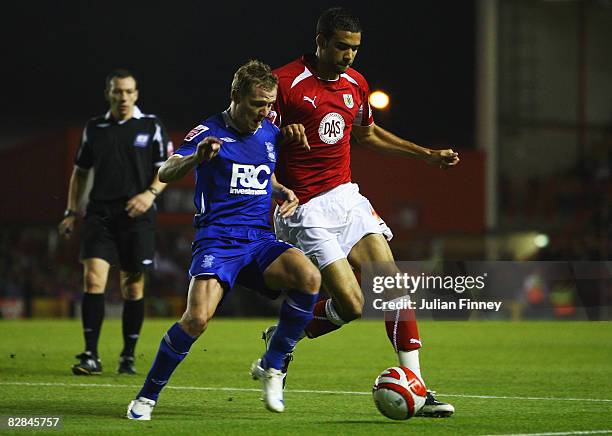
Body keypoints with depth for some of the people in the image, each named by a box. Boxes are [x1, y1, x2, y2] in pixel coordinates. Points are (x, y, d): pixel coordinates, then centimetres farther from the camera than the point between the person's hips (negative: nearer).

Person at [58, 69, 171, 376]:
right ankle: (91, 356, -12)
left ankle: (128, 356, 14)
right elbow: (80, 171, 18)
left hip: (136, 216, -1)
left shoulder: (151, 127, 3)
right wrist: (71, 212, 10)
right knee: (93, 278, -13)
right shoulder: (94, 128, 11)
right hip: (100, 213, 1)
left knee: (133, 287, 2)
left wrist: (150, 192, -14)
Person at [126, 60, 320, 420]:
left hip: (260, 240, 4)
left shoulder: (272, 134, 14)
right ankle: (147, 396, -3)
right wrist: (196, 158, -33)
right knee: (197, 319, -25)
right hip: (217, 240, -4)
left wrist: (285, 193, 9)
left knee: (309, 277, -26)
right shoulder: (210, 132, -2)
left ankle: (271, 367, -8)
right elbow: (166, 174, -12)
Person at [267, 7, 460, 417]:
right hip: (306, 211, -7)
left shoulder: (356, 84, 10)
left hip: (346, 196, 7)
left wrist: (428, 154, 24)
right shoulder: (285, 82, -12)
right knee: (352, 304, -14)